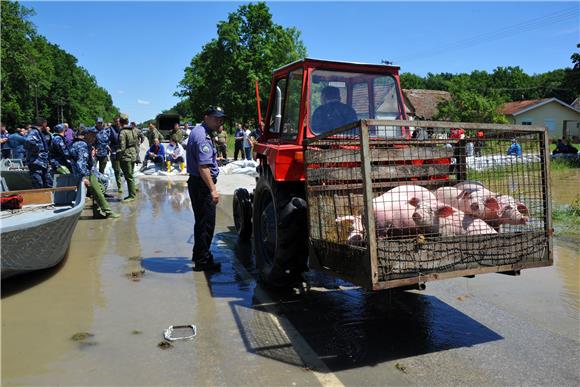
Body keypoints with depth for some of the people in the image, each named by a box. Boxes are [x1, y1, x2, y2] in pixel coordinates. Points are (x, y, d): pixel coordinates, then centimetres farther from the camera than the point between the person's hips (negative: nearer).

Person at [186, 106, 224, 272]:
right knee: (206, 222, -3)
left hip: (196, 182, 11)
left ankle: (198, 254, 34)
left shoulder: (198, 131, 14)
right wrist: (213, 189, -31)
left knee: (201, 220, 20)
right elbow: (203, 166, -29)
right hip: (202, 185, -11)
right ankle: (202, 261, 5)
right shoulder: (203, 136, -20)